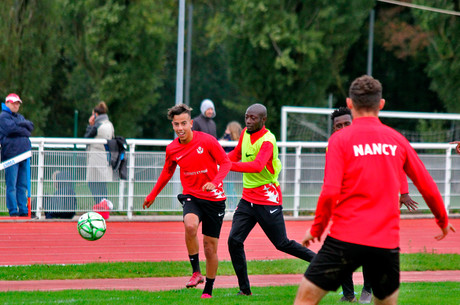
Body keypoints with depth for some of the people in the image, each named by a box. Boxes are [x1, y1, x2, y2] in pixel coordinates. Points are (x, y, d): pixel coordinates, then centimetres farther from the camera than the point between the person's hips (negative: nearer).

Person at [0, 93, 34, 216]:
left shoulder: (20, 117, 24)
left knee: (23, 185, 6)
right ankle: (13, 210, -5)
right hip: (11, 154, -7)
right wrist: (25, 131, -1)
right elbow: (11, 129, -14)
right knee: (11, 185, -6)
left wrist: (22, 124, -9)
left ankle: (23, 210, 8)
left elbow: (31, 126, 9)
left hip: (24, 154, 7)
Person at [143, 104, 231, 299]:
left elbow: (226, 163, -7)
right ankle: (196, 272, -19)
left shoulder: (207, 141, -11)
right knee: (190, 226, -33)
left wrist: (214, 182, -24)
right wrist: (153, 195, 24)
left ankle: (208, 290, 18)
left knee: (210, 247, 2)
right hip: (191, 197, 2)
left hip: (214, 198, -2)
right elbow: (167, 172, 19)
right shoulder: (172, 149, 1)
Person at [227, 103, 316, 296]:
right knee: (234, 240, -6)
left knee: (282, 244, 1)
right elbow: (236, 155, 24)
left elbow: (257, 166, -37)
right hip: (248, 199, 7)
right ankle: (244, 288, 1)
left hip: (268, 200, -7)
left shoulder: (267, 141, -20)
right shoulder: (245, 134, 5)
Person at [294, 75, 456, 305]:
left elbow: (330, 193, -12)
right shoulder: (397, 140, 8)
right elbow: (428, 187, 14)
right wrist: (443, 221, 30)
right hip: (387, 242, 3)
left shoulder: (340, 139, -2)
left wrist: (316, 228, 3)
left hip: (346, 238, -3)